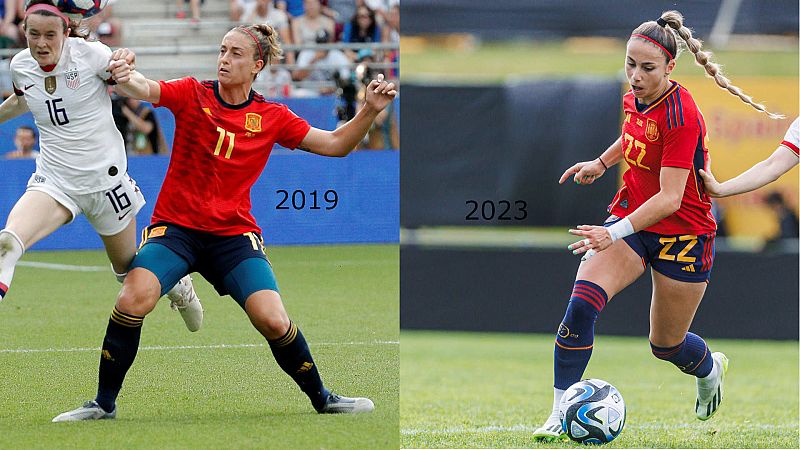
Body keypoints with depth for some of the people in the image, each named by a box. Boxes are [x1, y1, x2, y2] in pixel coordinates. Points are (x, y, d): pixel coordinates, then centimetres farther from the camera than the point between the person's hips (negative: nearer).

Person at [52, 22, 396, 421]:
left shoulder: (271, 118, 4)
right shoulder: (192, 95, -2)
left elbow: (335, 144, 9)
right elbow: (144, 89, -20)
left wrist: (370, 111, -7)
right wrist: (124, 75, -44)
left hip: (234, 234, 1)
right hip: (176, 226, -1)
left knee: (273, 321, -16)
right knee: (134, 298, -25)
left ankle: (322, 398, 9)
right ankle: (104, 403, -9)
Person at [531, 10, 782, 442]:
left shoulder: (680, 114, -26)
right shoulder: (635, 98, -4)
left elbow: (670, 197, -31)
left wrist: (614, 233, -41)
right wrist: (601, 163, 16)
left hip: (682, 235, -5)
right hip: (630, 219, 5)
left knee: (666, 345, 11)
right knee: (582, 302, -22)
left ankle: (710, 367, 48)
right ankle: (560, 415, -19)